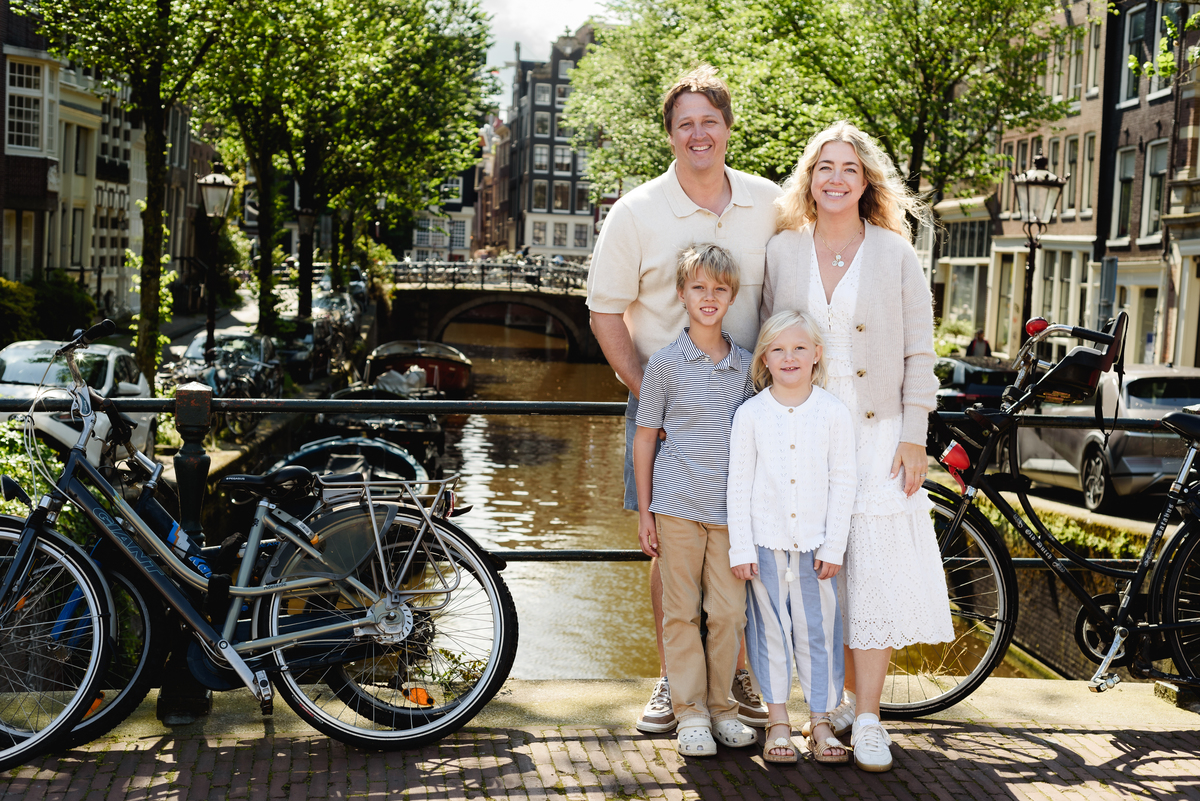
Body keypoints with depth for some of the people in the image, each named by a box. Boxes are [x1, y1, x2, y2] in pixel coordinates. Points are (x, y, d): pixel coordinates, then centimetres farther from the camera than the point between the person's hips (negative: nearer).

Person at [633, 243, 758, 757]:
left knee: (729, 612, 4)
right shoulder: (665, 363, -1)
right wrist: (644, 511, 2)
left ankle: (722, 706, 18)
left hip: (732, 508, 2)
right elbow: (645, 436, 4)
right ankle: (690, 713, 12)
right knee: (681, 612, 3)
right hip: (677, 505, -2)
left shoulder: (746, 365, 7)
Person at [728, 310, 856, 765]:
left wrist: (833, 547, -3)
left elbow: (843, 483, 0)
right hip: (765, 542, 0)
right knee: (771, 630, 7)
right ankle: (778, 723, 19)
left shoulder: (834, 413, -2)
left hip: (815, 545, 0)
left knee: (819, 630, 4)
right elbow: (738, 484, -1)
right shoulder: (750, 415, -3)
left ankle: (821, 724, 16)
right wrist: (741, 548, -5)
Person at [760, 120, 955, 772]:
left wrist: (913, 437, -5)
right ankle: (840, 700, 20)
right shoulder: (782, 251, 5)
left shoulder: (894, 253, 1)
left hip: (876, 434, -1)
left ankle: (867, 720, 2)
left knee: (874, 571, -5)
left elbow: (919, 352, 1)